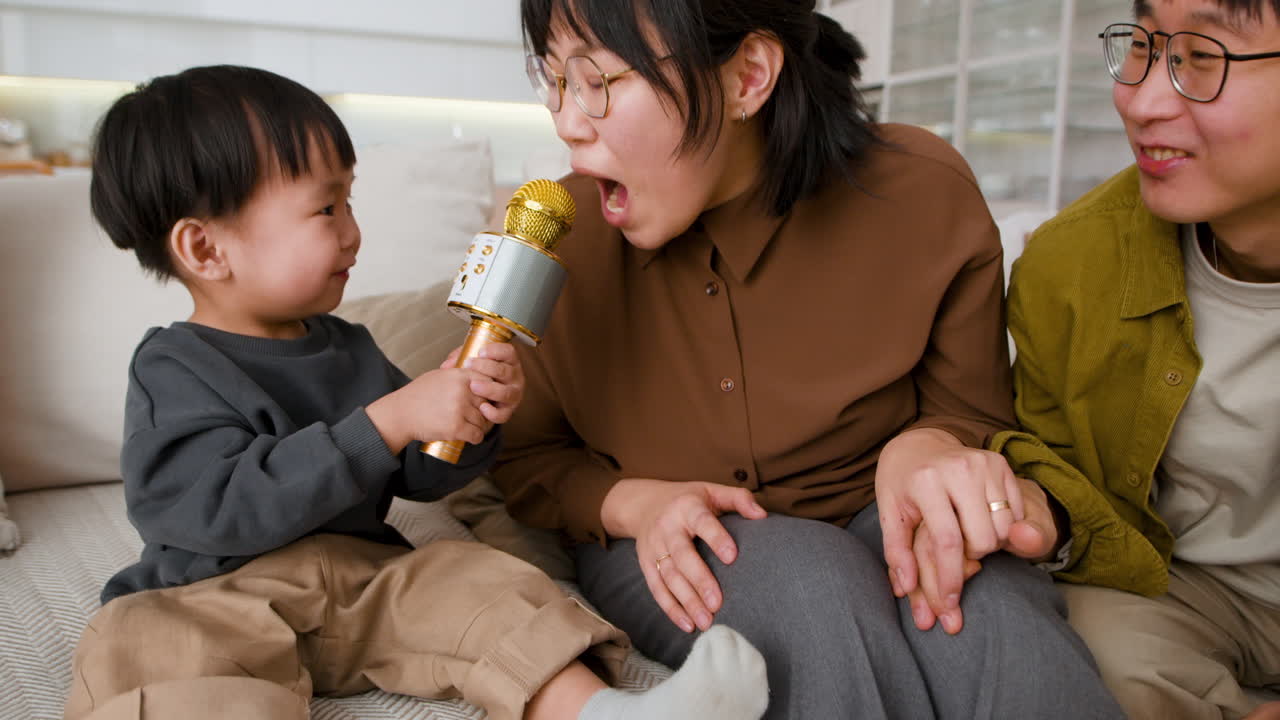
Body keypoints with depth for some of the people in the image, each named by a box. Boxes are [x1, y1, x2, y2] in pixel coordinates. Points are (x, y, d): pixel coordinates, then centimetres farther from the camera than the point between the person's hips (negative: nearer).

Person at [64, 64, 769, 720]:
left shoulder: (347, 349, 11)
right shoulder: (175, 369, -8)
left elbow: (416, 476, 14)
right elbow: (229, 507, -24)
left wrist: (470, 414, -9)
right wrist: (392, 418, -28)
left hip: (361, 580, 5)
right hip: (213, 602, -4)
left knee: (472, 580, -18)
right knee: (148, 642, -33)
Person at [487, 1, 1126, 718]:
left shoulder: (922, 193, -12)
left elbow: (972, 418, 0)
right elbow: (523, 457, 3)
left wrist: (927, 447, -24)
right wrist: (635, 502, -17)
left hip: (872, 522, 1)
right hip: (669, 553, 0)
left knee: (987, 617, -32)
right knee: (816, 584, -34)